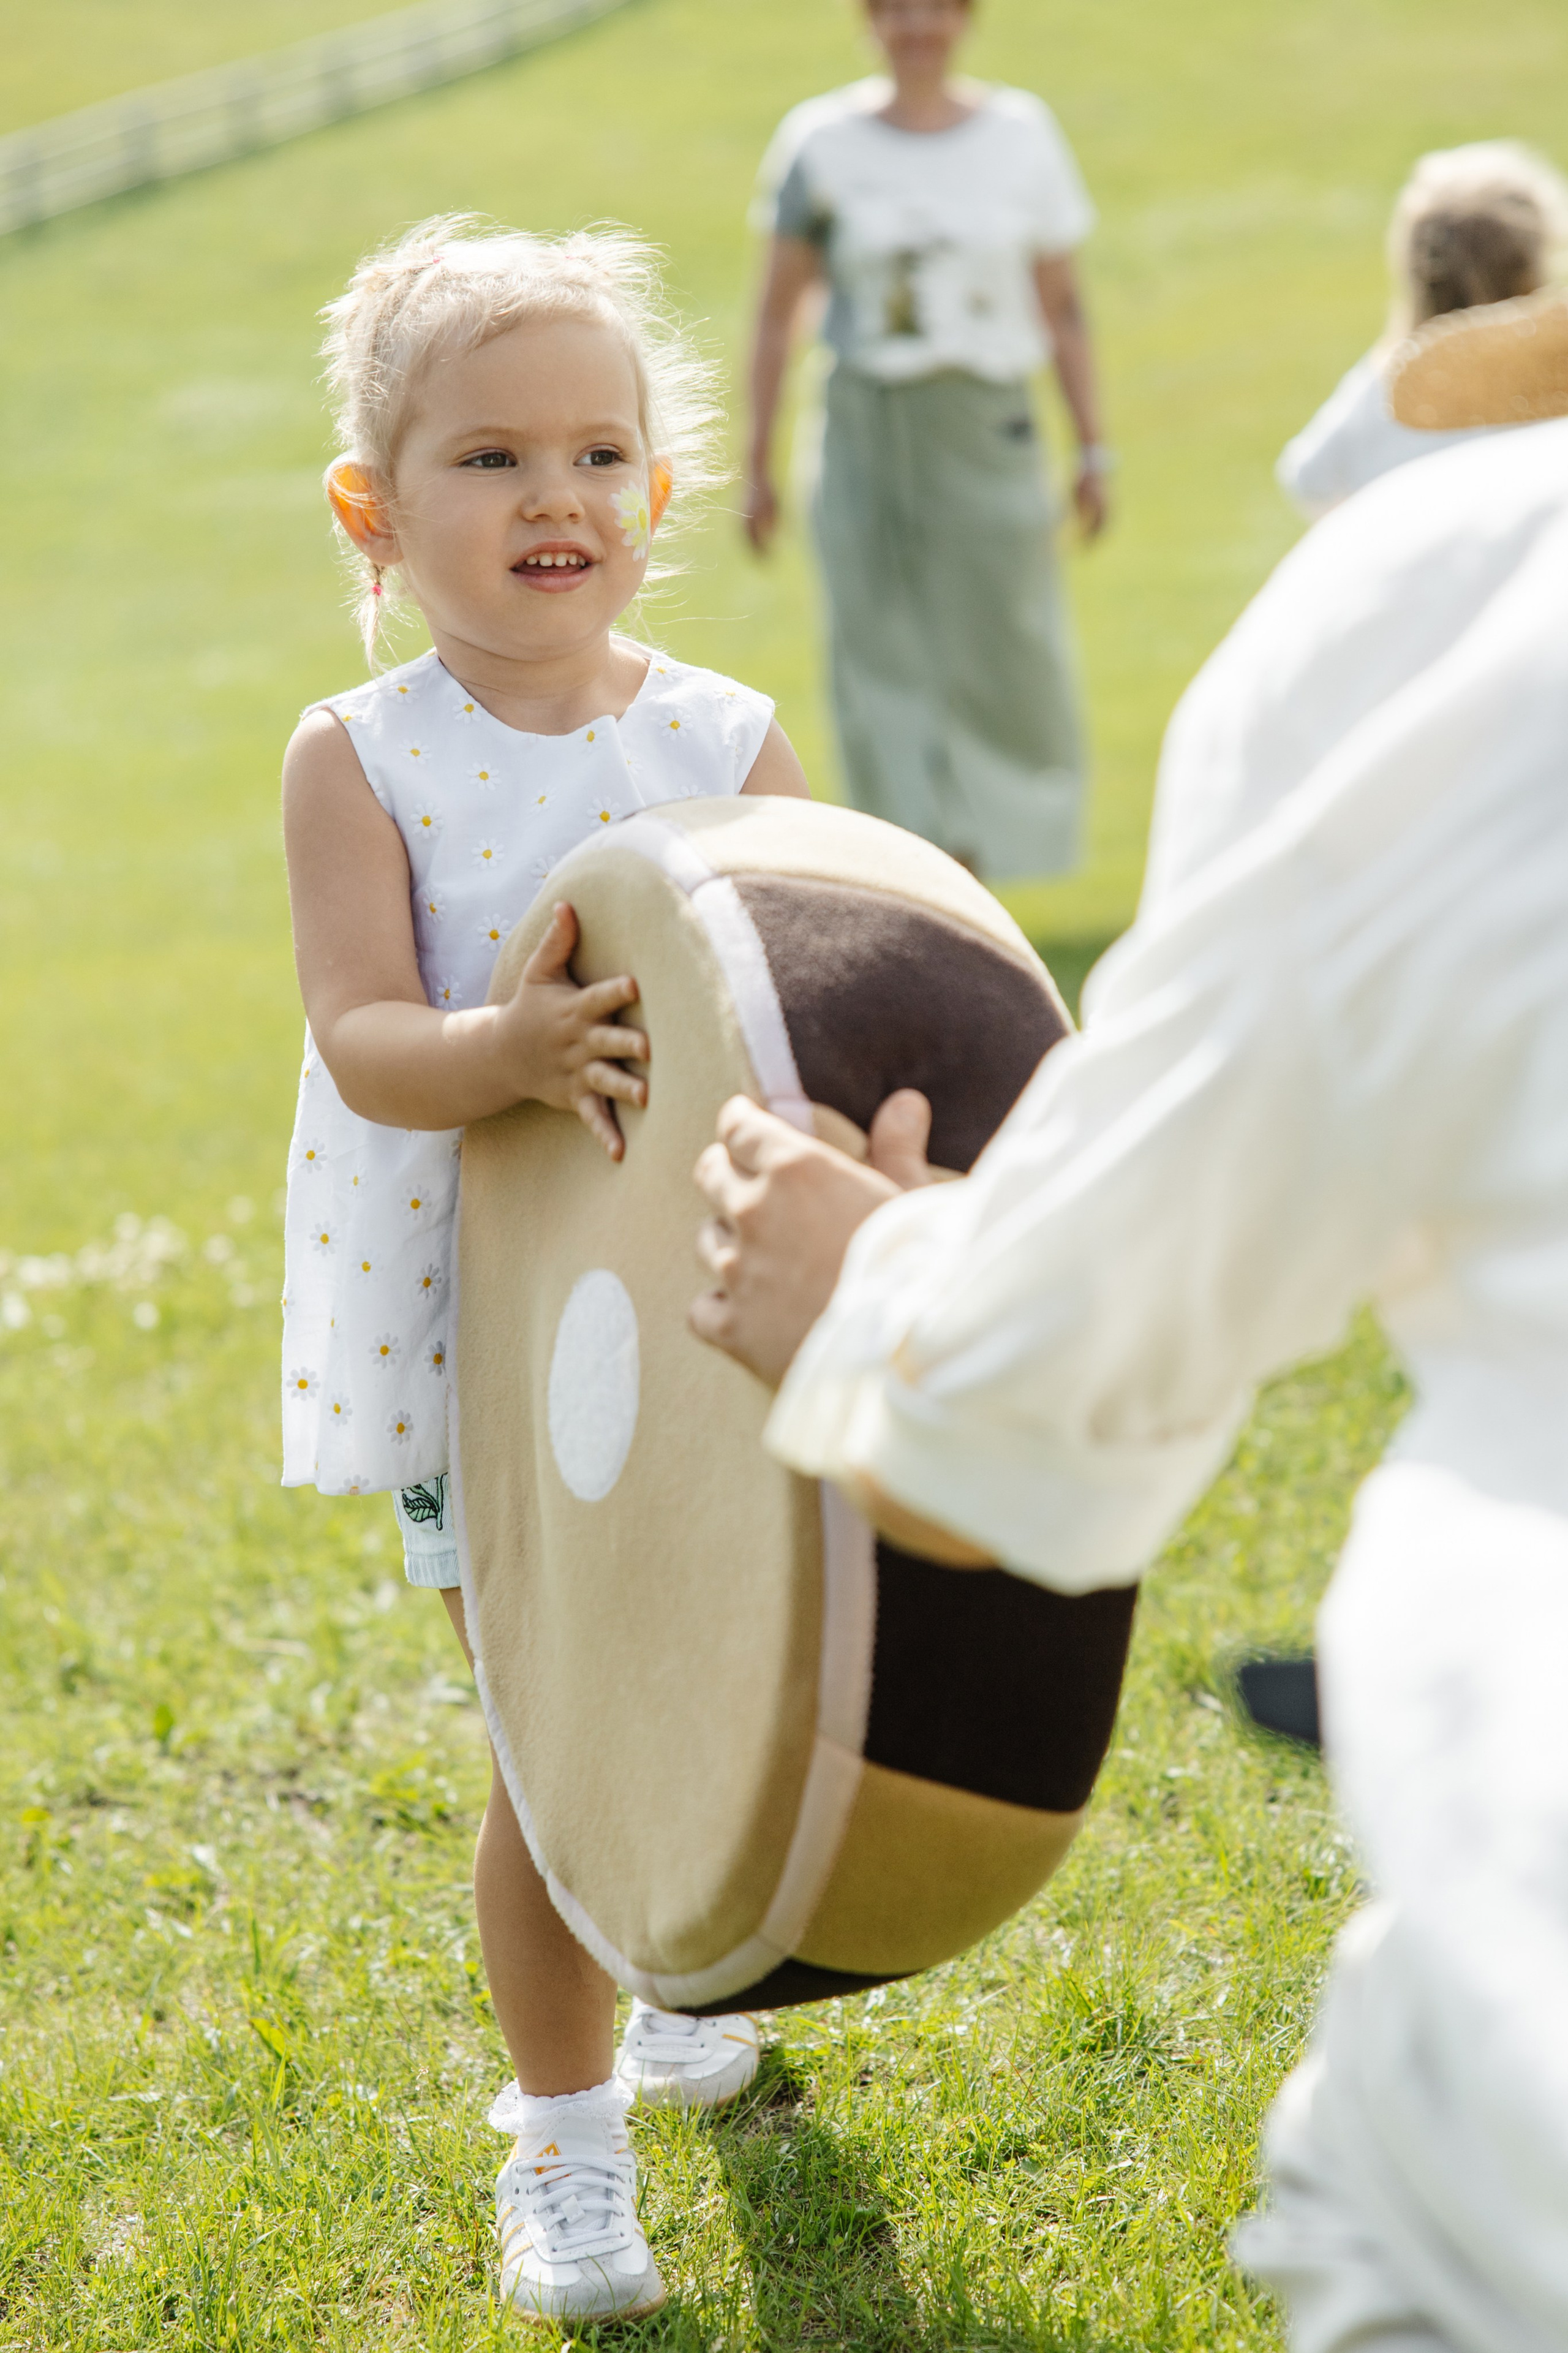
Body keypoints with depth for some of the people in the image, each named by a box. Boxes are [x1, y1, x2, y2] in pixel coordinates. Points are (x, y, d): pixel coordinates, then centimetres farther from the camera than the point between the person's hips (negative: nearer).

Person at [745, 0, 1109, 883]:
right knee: (887, 668, -5)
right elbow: (778, 313, 5)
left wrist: (1094, 449, 4)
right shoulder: (822, 144, 2)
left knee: (1002, 659, 0)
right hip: (868, 430, 0)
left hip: (990, 428, 0)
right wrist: (760, 465, 3)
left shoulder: (1023, 135, 4)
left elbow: (1062, 305, 7)